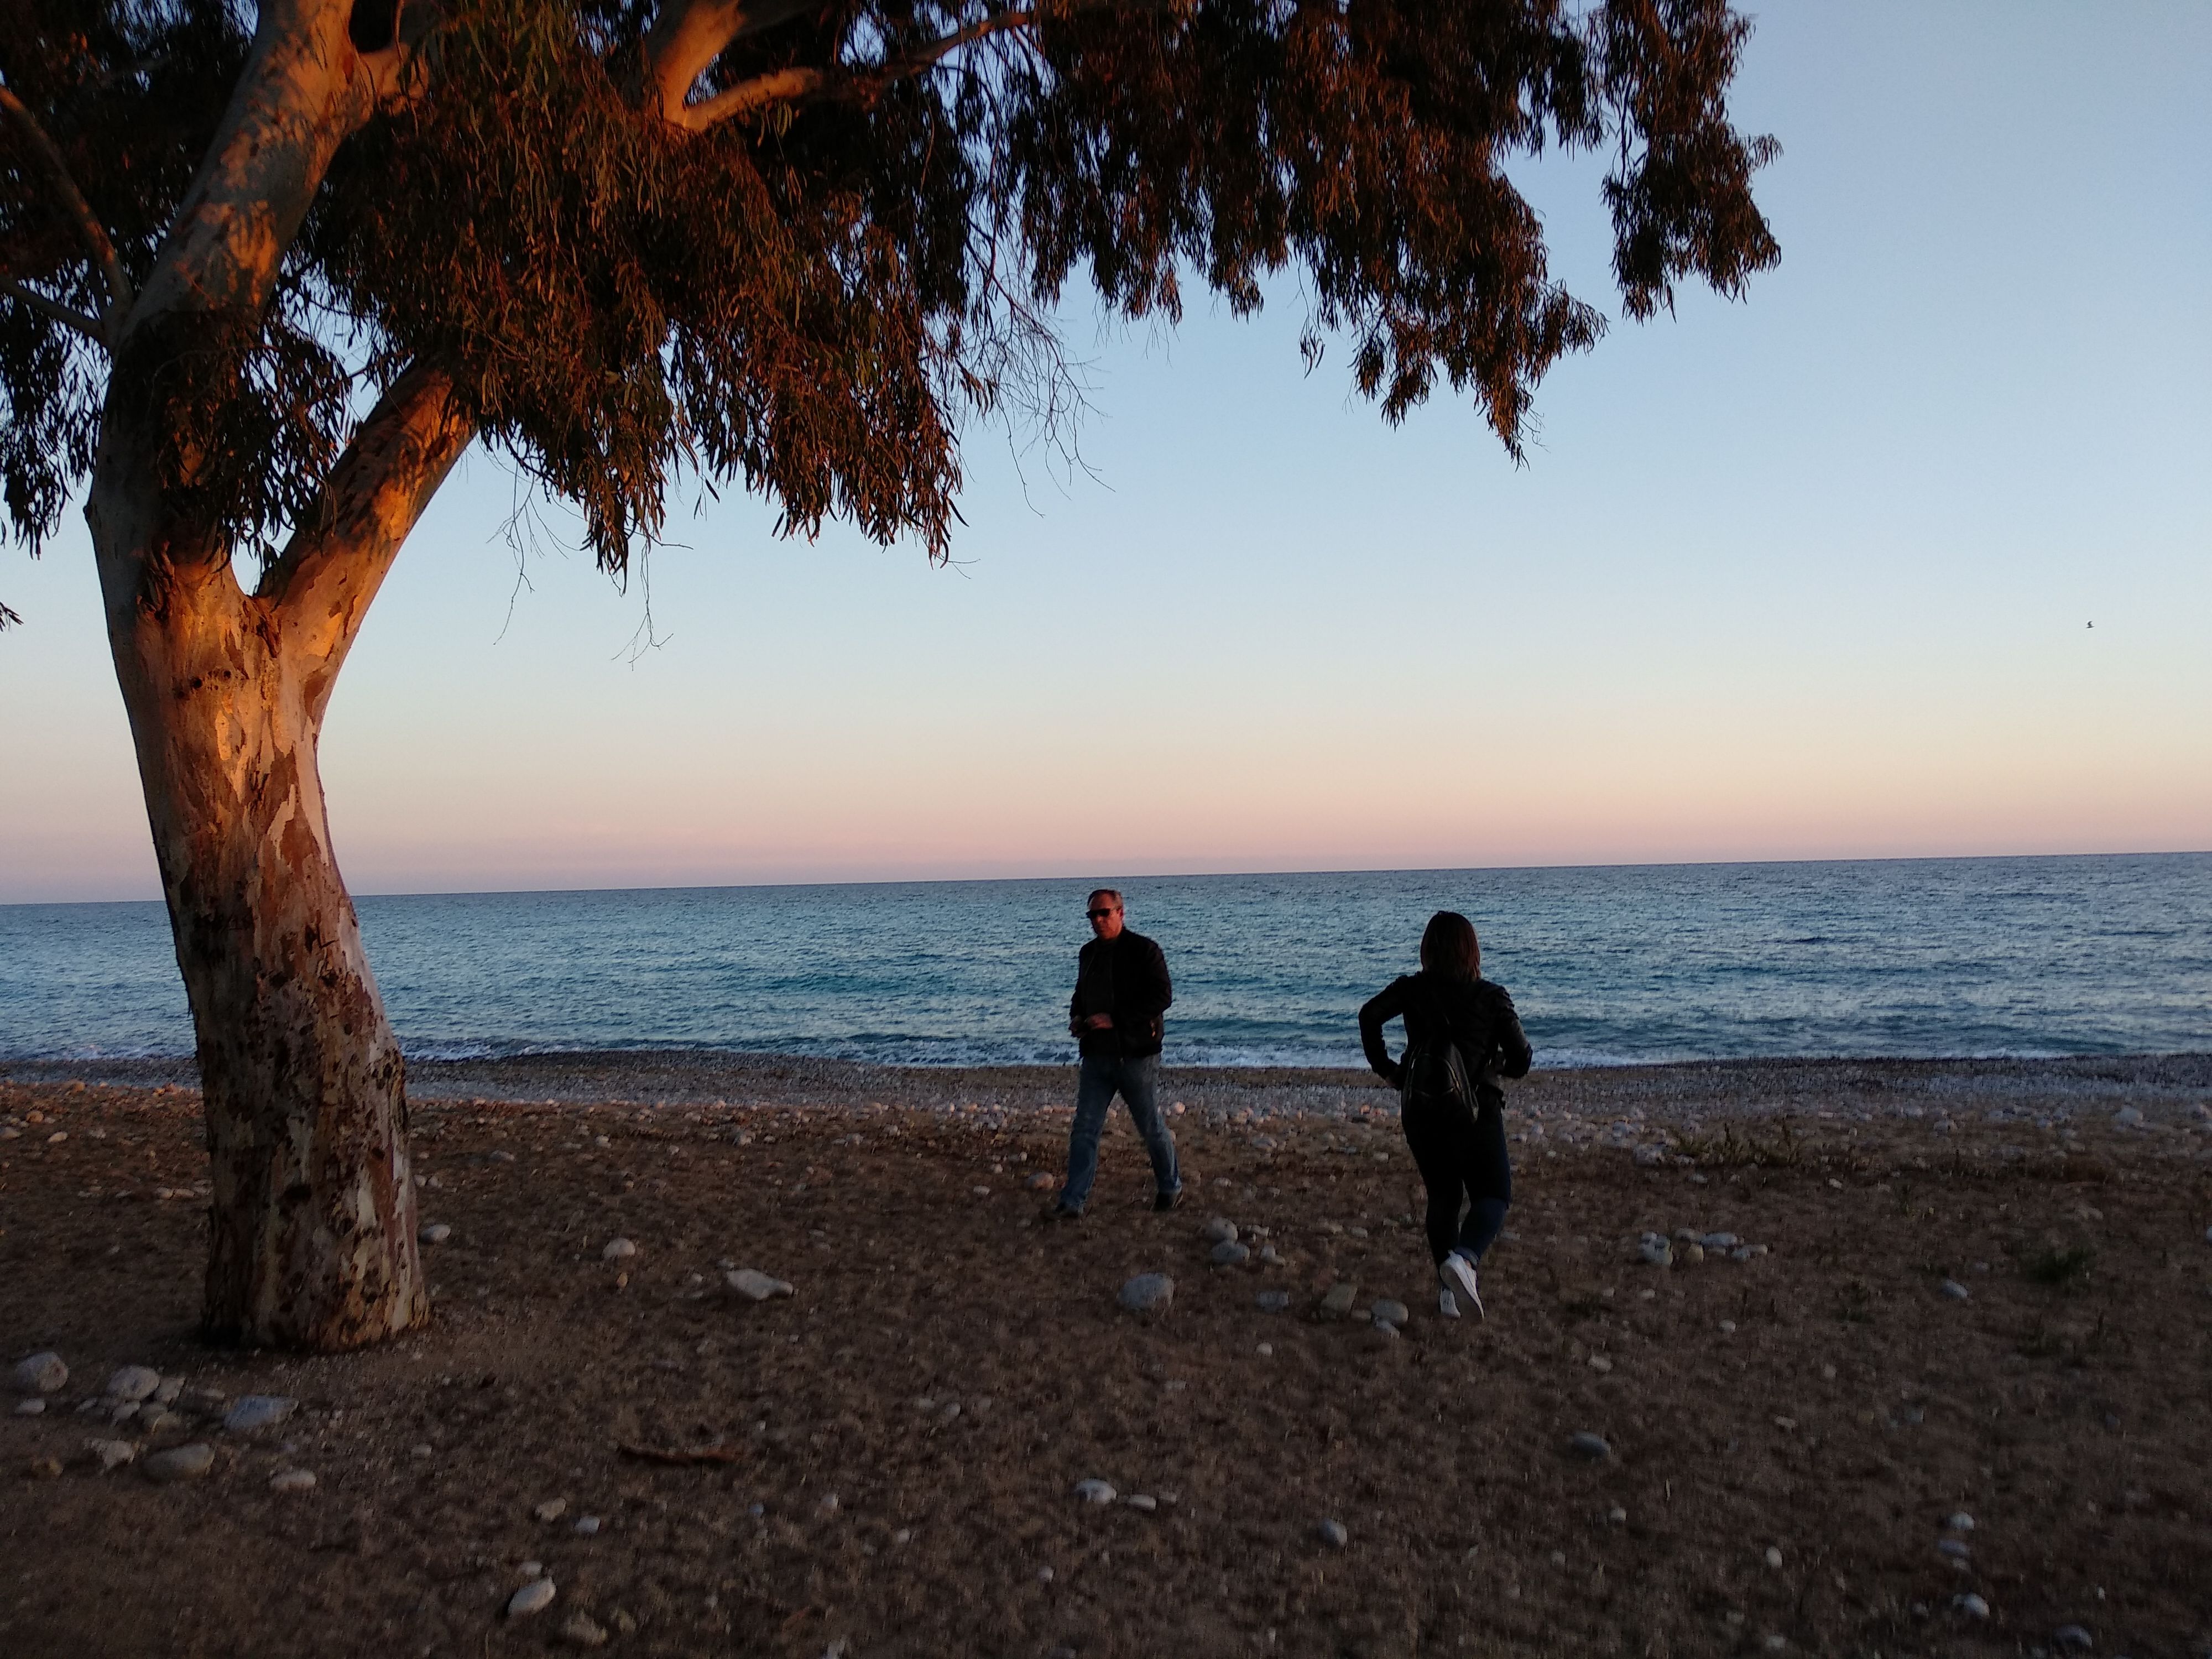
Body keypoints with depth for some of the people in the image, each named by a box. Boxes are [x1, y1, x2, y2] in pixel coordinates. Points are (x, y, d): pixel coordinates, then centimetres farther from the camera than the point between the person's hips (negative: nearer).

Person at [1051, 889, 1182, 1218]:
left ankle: (1171, 1189, 29)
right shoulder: (1088, 953, 11)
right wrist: (1076, 1017, 3)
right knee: (1084, 1129, 0)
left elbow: (1162, 996, -17)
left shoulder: (1143, 950, -10)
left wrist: (1115, 1019, -21)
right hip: (1097, 1055, 6)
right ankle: (1072, 1202, 0)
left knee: (1152, 1128, 8)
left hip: (1136, 1055, -6)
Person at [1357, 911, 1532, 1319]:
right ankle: (1464, 1258, -20)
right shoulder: (1492, 997, -5)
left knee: (1442, 1197, 18)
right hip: (1476, 1113, -3)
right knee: (1493, 1194, 7)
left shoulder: (1411, 990, -1)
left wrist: (1384, 1068, -5)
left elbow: (1370, 1015, -16)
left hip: (1421, 1113, 3)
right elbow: (1521, 1060, -3)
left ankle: (1447, 1287, 14)